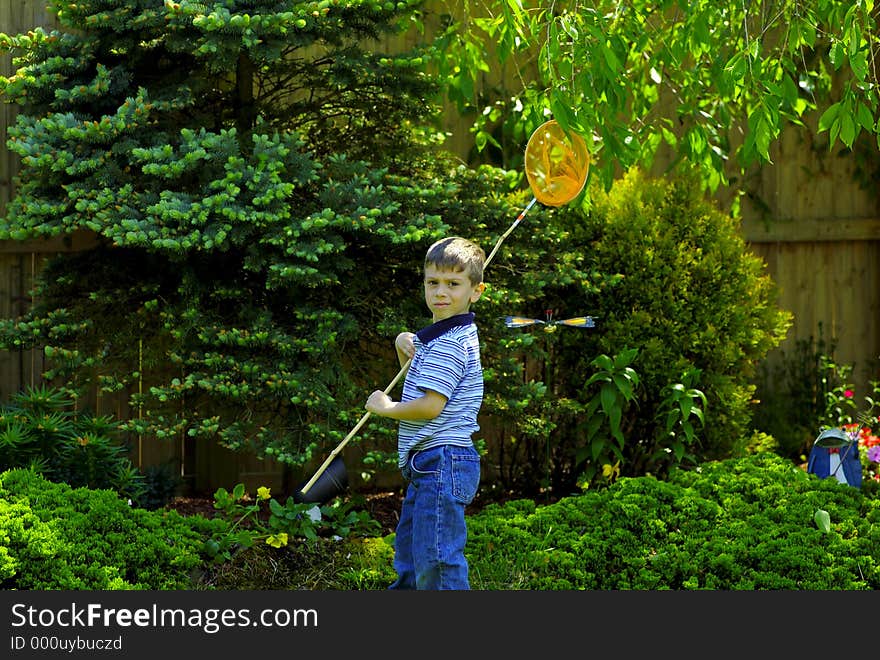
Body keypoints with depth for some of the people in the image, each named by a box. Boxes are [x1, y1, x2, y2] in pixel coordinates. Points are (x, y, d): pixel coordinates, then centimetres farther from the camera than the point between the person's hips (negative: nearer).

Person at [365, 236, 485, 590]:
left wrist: (385, 407, -5)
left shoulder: (451, 343, -16)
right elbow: (421, 385, 32)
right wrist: (406, 349, 12)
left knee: (437, 561, -11)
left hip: (442, 465, -11)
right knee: (409, 557, 21)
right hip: (428, 468, 11)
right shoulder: (438, 337, 17)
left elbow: (430, 406, -22)